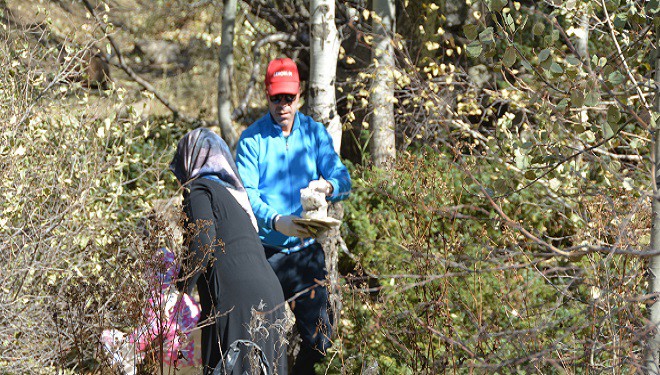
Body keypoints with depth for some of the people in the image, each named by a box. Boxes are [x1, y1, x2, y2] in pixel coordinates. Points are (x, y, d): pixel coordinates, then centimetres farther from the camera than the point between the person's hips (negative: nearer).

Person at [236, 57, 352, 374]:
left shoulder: (315, 133, 6)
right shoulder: (251, 139, -2)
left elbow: (343, 179, 1)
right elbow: (245, 194, -11)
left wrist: (328, 186, -24)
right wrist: (276, 221, -29)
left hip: (306, 250, 2)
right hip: (265, 251, -2)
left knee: (318, 338, 1)